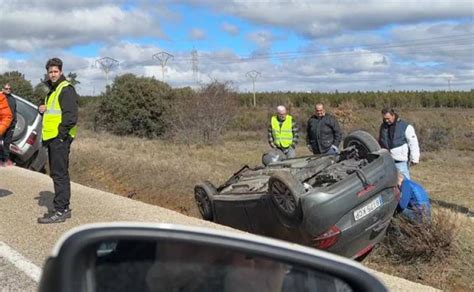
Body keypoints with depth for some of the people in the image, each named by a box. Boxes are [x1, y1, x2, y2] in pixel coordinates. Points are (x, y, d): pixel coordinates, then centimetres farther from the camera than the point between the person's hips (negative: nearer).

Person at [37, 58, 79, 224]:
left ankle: (60, 211, -4)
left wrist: (60, 135, -17)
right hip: (52, 138, 10)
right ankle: (63, 208, 22)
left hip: (60, 138, -10)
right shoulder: (52, 90, 21)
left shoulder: (66, 89, -11)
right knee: (57, 174, 14)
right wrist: (44, 109, 9)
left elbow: (71, 116, -20)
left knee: (59, 174, -8)